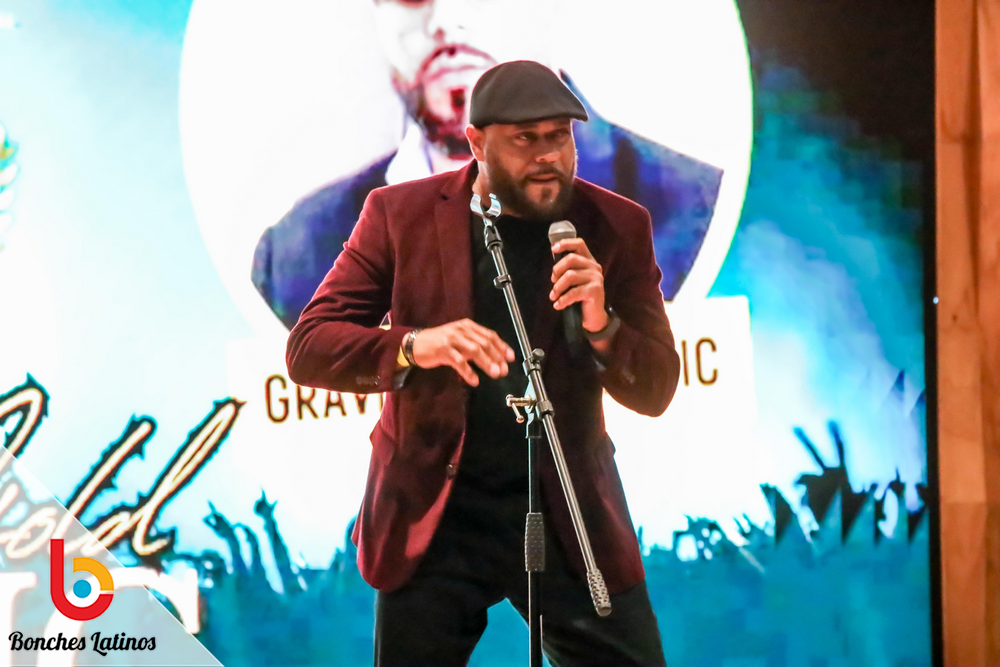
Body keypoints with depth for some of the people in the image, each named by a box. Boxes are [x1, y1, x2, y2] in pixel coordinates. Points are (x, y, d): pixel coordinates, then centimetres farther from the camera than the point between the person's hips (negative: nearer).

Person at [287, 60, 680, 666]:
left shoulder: (616, 226, 0)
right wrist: (413, 346, -26)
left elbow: (655, 393, 2)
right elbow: (308, 349, -7)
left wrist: (600, 325, -19)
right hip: (434, 517, -1)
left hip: (570, 512, 1)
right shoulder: (401, 214, -2)